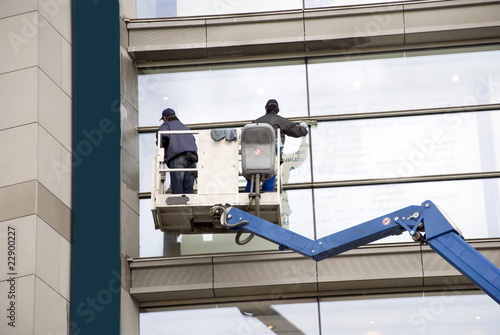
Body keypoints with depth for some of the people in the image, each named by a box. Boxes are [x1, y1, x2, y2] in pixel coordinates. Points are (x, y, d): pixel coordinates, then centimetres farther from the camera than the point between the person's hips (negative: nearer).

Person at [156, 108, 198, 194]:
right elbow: (193, 140, 27)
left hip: (177, 158, -5)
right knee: (189, 189, -3)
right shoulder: (184, 127, 37)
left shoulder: (166, 125, 17)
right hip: (191, 159, 5)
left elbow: (163, 136, -4)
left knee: (177, 190, -12)